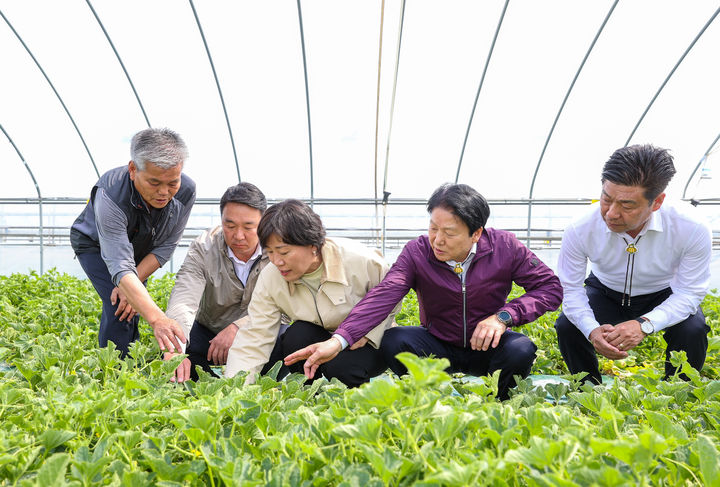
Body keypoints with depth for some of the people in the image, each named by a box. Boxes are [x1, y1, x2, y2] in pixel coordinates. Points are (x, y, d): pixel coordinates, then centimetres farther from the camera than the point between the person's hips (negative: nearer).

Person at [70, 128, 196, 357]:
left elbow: (165, 247, -18)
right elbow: (120, 266, -51)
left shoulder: (186, 192, -30)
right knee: (120, 310, -21)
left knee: (131, 307, 4)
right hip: (95, 245, -4)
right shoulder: (110, 194, -43)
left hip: (140, 249, 4)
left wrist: (132, 284, -28)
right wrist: (157, 318, -63)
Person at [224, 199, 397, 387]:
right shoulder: (270, 279, -15)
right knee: (297, 336, -29)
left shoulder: (360, 261, -25)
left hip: (366, 342, -3)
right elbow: (252, 341, -18)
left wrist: (369, 332, -21)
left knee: (342, 367, -33)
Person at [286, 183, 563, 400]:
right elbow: (383, 296, -30)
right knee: (393, 341, -28)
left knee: (521, 350, -32)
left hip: (487, 347, 0)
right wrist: (338, 340, -46)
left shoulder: (504, 247, -13)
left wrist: (505, 316, -25)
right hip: (440, 348, 0)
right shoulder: (417, 252, -15)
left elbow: (550, 287, -8)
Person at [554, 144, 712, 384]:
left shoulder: (692, 231, -32)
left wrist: (644, 324, -42)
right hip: (606, 292, 1)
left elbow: (689, 292, -24)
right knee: (567, 326, -24)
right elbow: (571, 290, -20)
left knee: (692, 331, -29)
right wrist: (592, 330, -40)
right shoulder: (579, 231, -31)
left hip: (663, 295, 0)